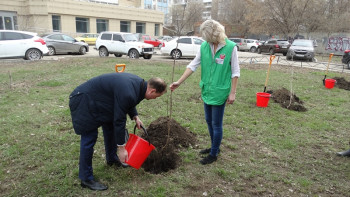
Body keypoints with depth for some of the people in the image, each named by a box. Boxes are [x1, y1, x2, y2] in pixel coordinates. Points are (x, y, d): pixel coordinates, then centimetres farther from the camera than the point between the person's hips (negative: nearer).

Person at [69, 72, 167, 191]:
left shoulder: (139, 83, -4)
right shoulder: (127, 94, -33)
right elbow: (119, 121, -26)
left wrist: (135, 117, 2)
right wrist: (121, 148, -17)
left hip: (97, 100, 10)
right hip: (84, 102, -10)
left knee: (110, 127, 17)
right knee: (89, 138, -7)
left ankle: (112, 159, 38)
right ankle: (86, 179, 6)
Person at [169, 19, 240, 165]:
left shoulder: (231, 47, -14)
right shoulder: (204, 46, -1)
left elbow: (235, 72, -9)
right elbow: (193, 65, 2)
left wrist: (232, 93, -10)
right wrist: (179, 82, -1)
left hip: (220, 92, -6)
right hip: (207, 91, 6)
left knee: (216, 124, 6)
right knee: (209, 121, 19)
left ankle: (214, 154, 24)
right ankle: (214, 146, 40)